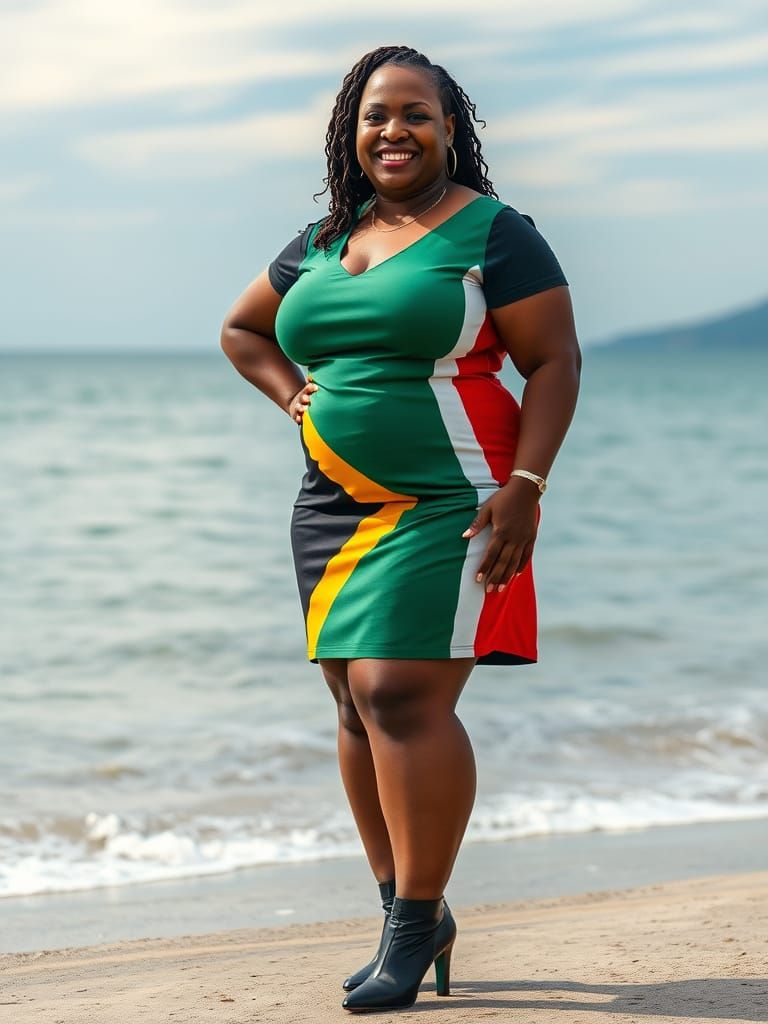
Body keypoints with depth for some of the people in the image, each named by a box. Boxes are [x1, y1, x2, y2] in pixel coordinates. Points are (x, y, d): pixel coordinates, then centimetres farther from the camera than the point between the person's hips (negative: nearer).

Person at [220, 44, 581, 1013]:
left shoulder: (494, 233, -3)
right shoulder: (320, 242, 14)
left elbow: (555, 363, -6)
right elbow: (241, 330, 28)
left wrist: (522, 486, -16)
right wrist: (294, 394, 10)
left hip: (445, 505, -6)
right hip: (334, 509, 7)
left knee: (402, 695, -14)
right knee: (358, 707, 6)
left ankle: (417, 921, -4)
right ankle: (408, 915, 17)